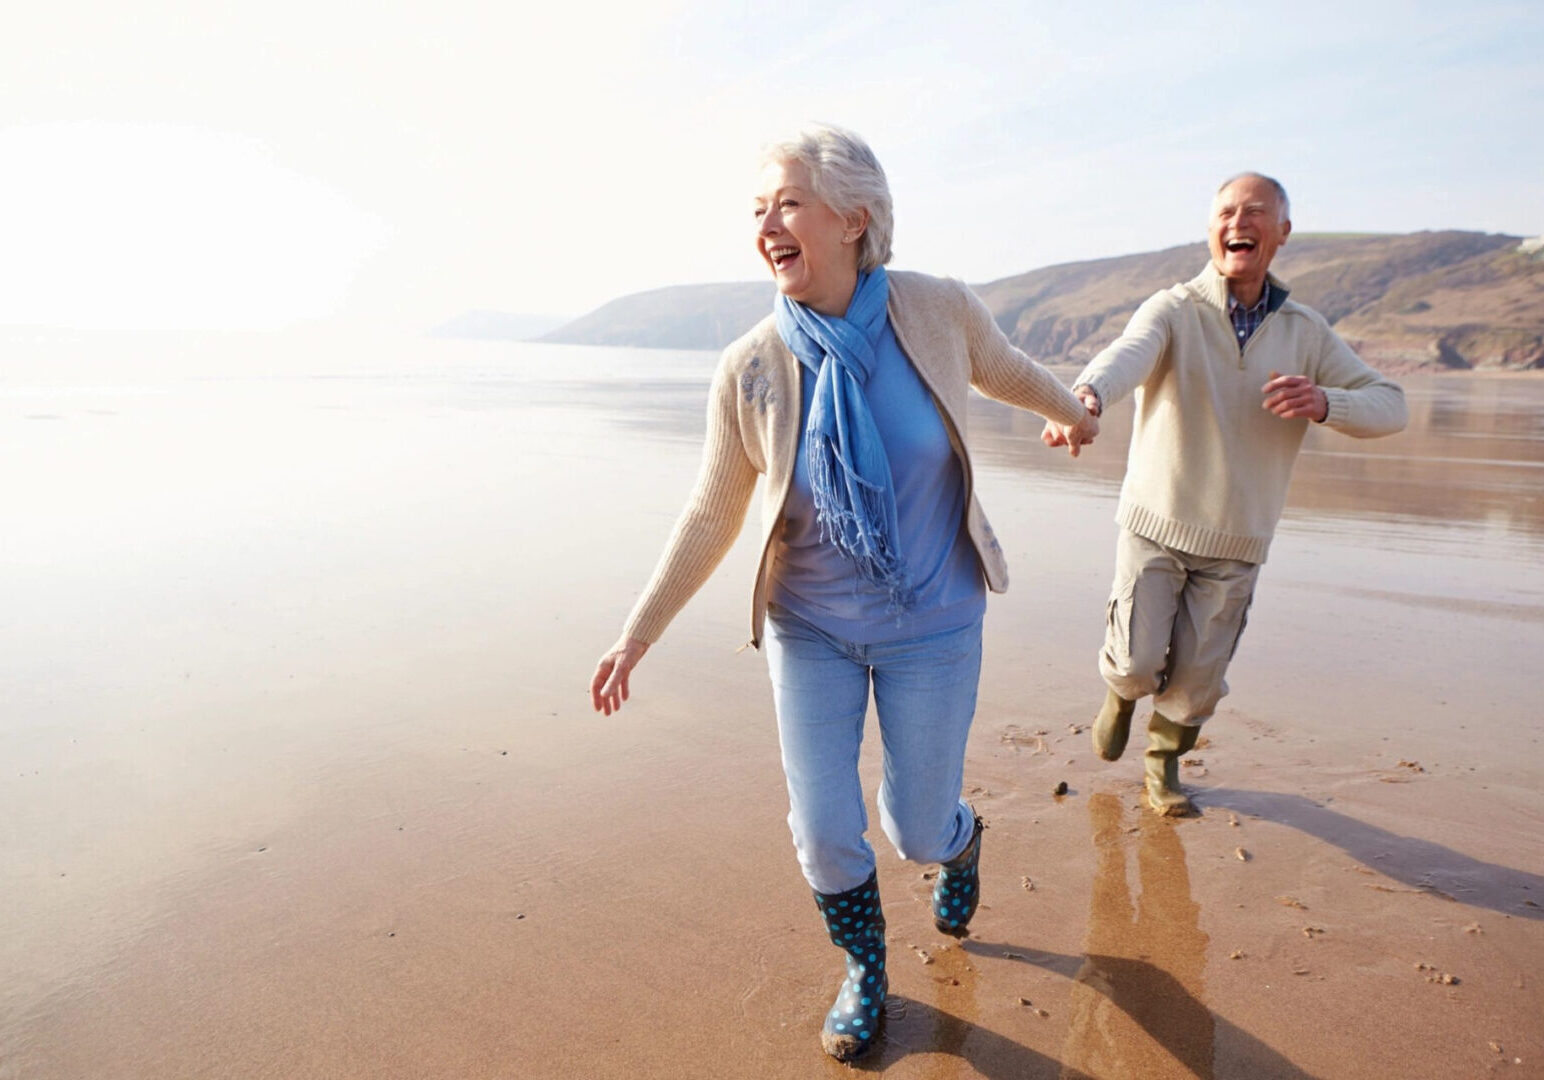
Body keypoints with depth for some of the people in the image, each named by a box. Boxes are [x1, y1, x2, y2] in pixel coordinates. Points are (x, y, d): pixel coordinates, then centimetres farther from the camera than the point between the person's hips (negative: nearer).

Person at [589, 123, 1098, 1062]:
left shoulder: (939, 310, -16)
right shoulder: (751, 369, -17)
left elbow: (1008, 371, 8)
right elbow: (713, 517, -5)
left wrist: (1074, 410, 27)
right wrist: (637, 636, -4)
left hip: (932, 624, 0)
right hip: (810, 627, 1)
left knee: (917, 831, 9)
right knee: (826, 831, 3)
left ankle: (961, 837, 51)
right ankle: (866, 975, 37)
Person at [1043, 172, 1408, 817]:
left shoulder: (1307, 333, 3)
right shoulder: (1174, 311, -8)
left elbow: (1390, 406, 1)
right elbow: (1128, 354, -31)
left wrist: (1324, 402, -22)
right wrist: (1087, 395, -54)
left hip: (1236, 543, 3)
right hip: (1155, 524, -2)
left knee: (1197, 678, 7)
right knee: (1138, 661, -4)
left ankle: (1164, 763, 36)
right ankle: (1120, 690, 33)